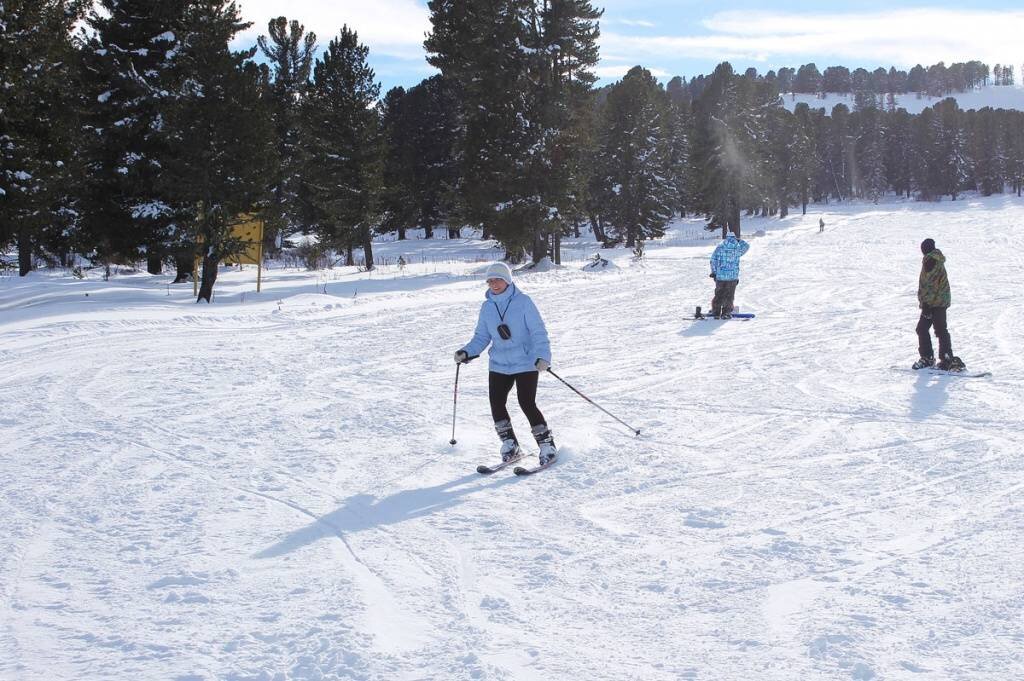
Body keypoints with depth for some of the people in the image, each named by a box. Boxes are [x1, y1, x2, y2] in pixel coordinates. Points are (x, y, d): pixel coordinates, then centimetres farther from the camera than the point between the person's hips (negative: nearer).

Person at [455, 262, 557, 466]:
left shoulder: (523, 302, -8)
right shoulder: (487, 307, 7)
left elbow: (538, 332, -11)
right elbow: (482, 336, 13)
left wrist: (543, 356, -25)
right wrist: (467, 352, -4)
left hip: (526, 363, -5)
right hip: (499, 365, 5)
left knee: (527, 404, -12)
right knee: (496, 404, -2)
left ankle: (547, 446, 1)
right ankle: (510, 446, 15)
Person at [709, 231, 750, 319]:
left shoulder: (720, 247, -3)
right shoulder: (738, 249, -6)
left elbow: (713, 260, 1)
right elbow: (746, 246, 14)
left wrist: (714, 272, 10)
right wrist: (739, 240, 23)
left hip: (720, 276, 1)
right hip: (733, 277, -1)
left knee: (719, 295, 11)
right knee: (729, 296, 7)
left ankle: (716, 313, 14)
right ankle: (725, 313, 7)